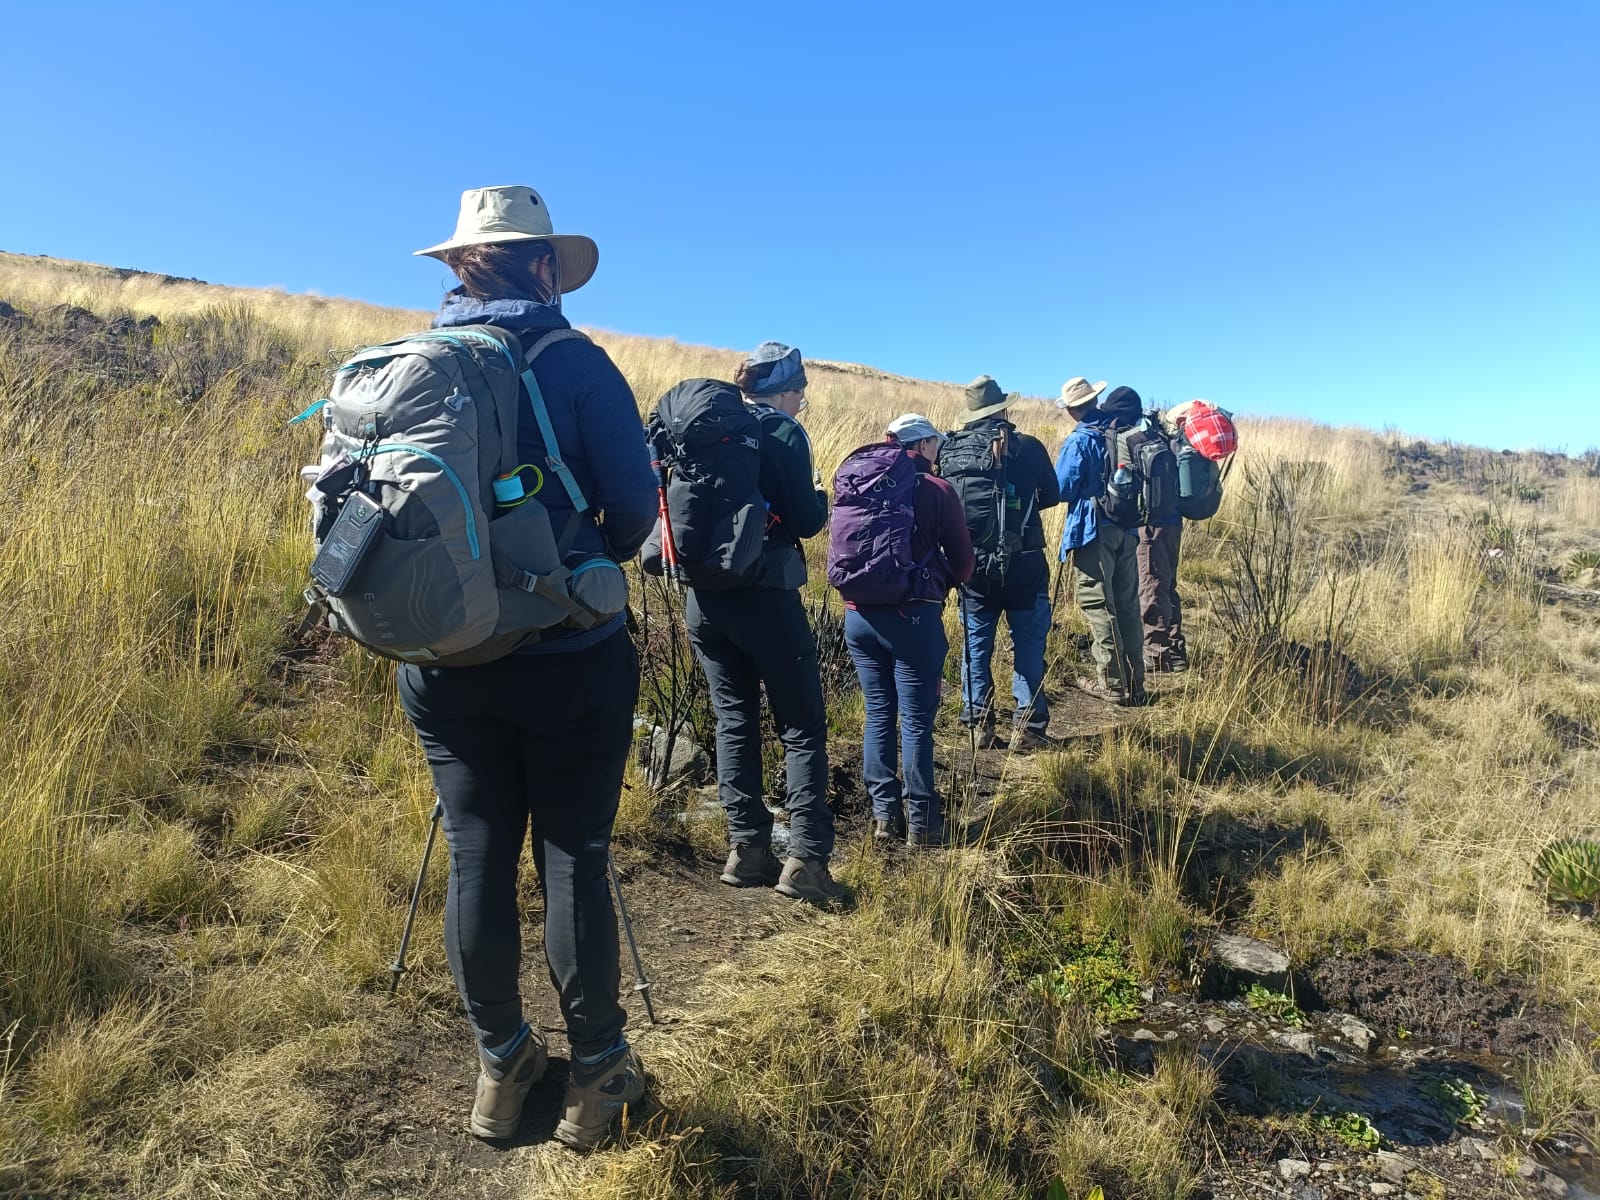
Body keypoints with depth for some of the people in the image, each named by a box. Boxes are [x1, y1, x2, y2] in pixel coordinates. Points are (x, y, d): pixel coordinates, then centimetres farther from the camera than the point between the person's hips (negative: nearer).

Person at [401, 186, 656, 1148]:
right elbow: (635, 509, -8)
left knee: (479, 858, 13)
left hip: (443, 661, 4)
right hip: (568, 660, -3)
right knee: (574, 859, 7)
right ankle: (597, 1073, 22)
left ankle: (502, 1067, 30)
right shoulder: (575, 364, -8)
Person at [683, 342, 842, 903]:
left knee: (735, 721, 13)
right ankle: (806, 858, -1)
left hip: (704, 597, 6)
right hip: (764, 598, -6)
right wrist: (819, 494, 10)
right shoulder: (783, 434, -7)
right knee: (803, 727, 2)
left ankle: (745, 849, 15)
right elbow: (806, 522, -10)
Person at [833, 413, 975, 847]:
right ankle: (920, 822, 10)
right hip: (912, 615, -4)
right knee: (917, 721, 3)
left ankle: (884, 814, 19)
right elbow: (962, 563, -1)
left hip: (859, 613, 5)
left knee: (879, 713, 14)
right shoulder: (937, 490, -3)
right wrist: (942, 582, 19)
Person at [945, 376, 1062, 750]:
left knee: (976, 645, 13)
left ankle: (980, 724, 18)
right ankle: (1027, 727, 10)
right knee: (1029, 645, 8)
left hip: (972, 565, 3)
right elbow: (1051, 496, 7)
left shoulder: (950, 449, 1)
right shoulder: (1026, 446, -5)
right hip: (1022, 565, -2)